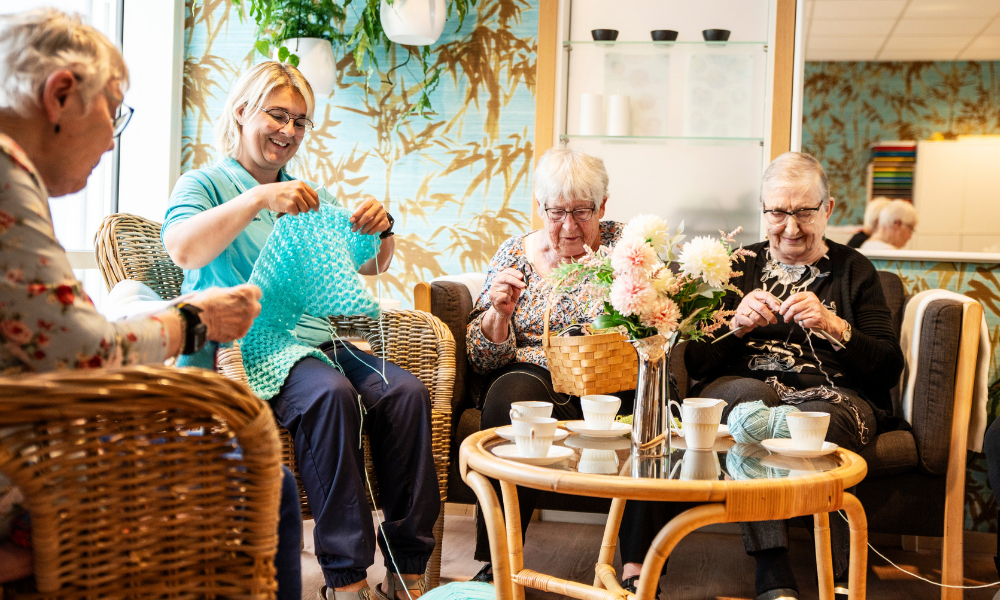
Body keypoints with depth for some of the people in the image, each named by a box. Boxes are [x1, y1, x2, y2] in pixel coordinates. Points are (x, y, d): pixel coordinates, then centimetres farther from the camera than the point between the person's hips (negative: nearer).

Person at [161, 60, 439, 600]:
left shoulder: (310, 195, 26)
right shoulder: (205, 183, 7)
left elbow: (368, 267, 21)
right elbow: (183, 250, -15)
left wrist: (380, 231, -2)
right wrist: (257, 198, -24)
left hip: (316, 341, 6)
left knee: (406, 392, -22)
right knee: (331, 393, -34)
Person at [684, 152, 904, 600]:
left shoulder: (853, 270, 16)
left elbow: (890, 367, 5)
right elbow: (695, 363, 10)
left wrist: (833, 325, -11)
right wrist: (736, 324, -8)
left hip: (832, 394, 0)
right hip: (735, 390, 1)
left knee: (821, 414, -36)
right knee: (751, 394, -35)